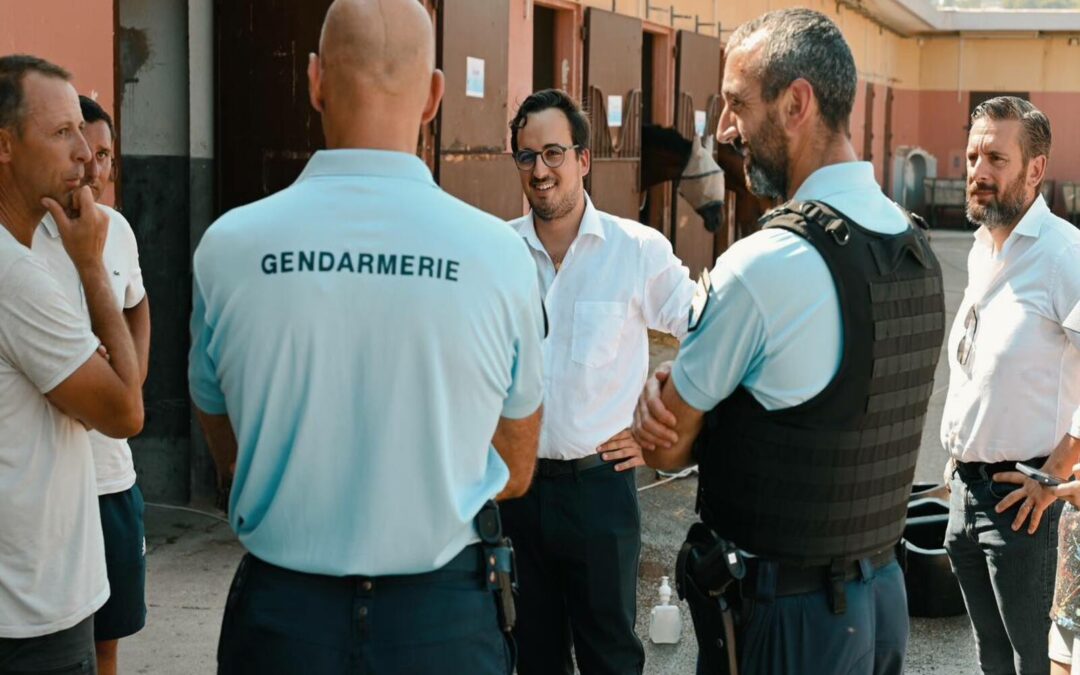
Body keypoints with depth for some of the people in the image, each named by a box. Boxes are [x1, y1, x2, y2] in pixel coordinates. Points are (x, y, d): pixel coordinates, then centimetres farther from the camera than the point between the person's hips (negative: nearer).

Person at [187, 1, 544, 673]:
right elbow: (515, 473, 1)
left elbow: (230, 455, 4)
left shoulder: (227, 247, -11)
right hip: (443, 618, 0)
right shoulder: (501, 252, -12)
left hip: (278, 616, 1)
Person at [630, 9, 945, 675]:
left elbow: (666, 447, -11)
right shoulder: (917, 248, 2)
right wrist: (676, 387, -4)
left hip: (783, 615, -7)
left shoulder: (761, 266, -23)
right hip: (885, 591, 8)